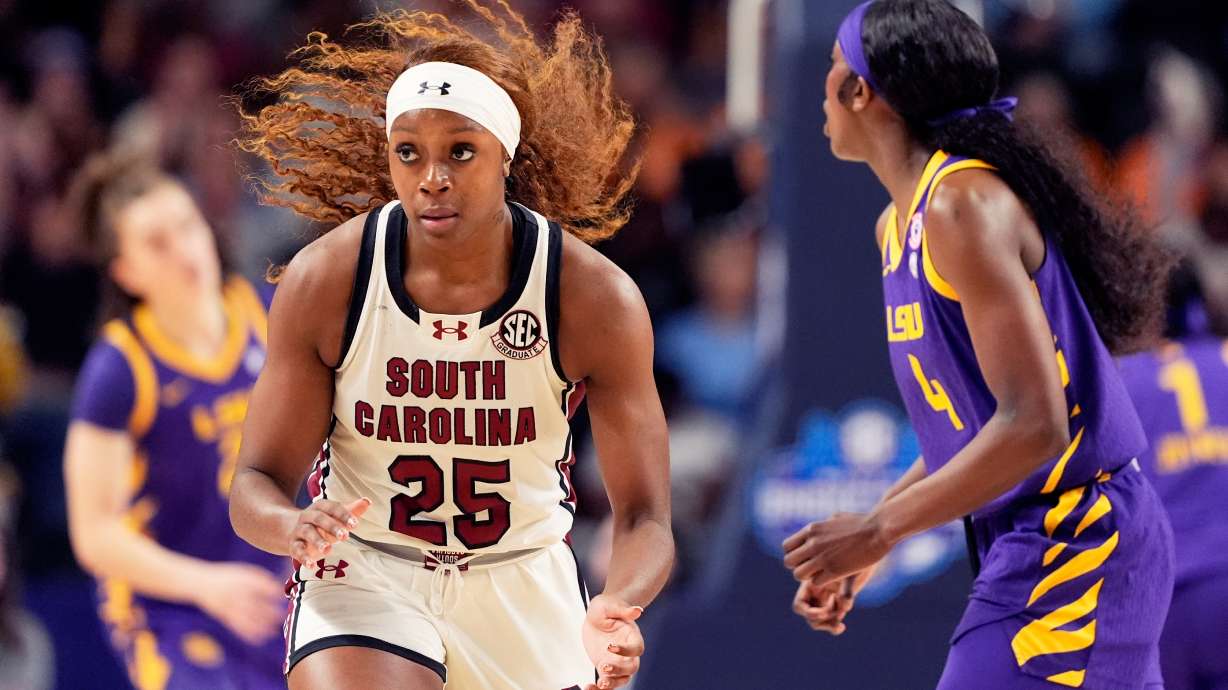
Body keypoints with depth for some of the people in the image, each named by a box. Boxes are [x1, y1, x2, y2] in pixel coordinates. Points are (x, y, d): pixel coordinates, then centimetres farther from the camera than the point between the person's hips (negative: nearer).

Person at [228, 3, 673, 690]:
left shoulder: (597, 299, -15)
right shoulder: (325, 280, -14)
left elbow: (645, 517, -13)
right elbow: (256, 486, -8)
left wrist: (616, 609, -35)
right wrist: (293, 526, -33)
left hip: (526, 591, 1)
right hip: (364, 576, -1)